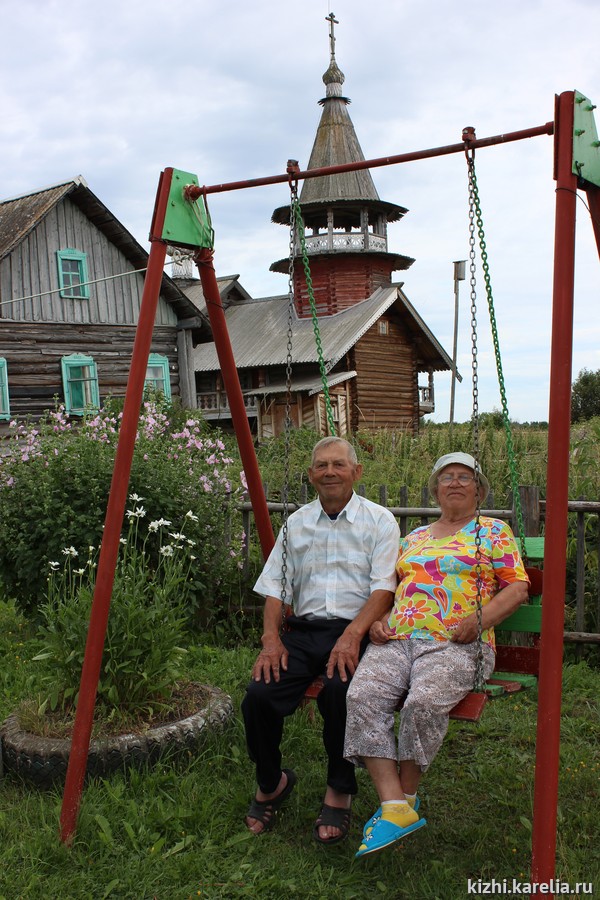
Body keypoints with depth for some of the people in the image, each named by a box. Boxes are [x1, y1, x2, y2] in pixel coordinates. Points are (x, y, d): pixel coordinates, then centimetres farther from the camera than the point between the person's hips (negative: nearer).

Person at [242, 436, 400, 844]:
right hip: (303, 630, 4)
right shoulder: (297, 523, 16)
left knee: (341, 691, -33)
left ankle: (339, 793, -5)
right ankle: (271, 783, 10)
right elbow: (274, 587, 12)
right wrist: (271, 638, -5)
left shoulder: (379, 520, 4)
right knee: (259, 695, -21)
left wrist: (352, 634, -21)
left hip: (355, 631, -3)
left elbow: (384, 587, -6)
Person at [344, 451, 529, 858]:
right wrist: (378, 619, 7)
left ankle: (407, 796, -10)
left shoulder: (494, 531, 13)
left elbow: (518, 588, 6)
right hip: (397, 637, 4)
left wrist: (479, 619, -11)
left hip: (455, 643, -4)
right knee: (363, 697, -26)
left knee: (424, 702, -34)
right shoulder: (414, 538, 27)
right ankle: (395, 808, -24)